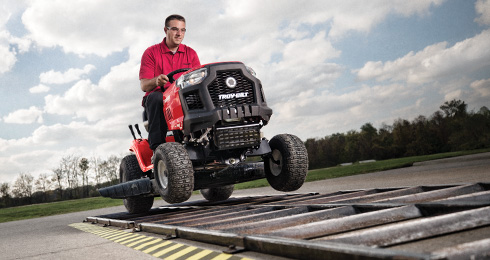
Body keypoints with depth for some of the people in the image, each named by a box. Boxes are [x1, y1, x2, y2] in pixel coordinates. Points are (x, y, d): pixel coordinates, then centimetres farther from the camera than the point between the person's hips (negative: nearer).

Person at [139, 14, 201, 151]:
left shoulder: (191, 53, 14)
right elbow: (144, 85, -3)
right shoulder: (151, 52, 6)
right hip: (160, 98, -1)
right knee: (156, 97, -36)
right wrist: (156, 81, -27)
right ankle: (157, 146, -37)